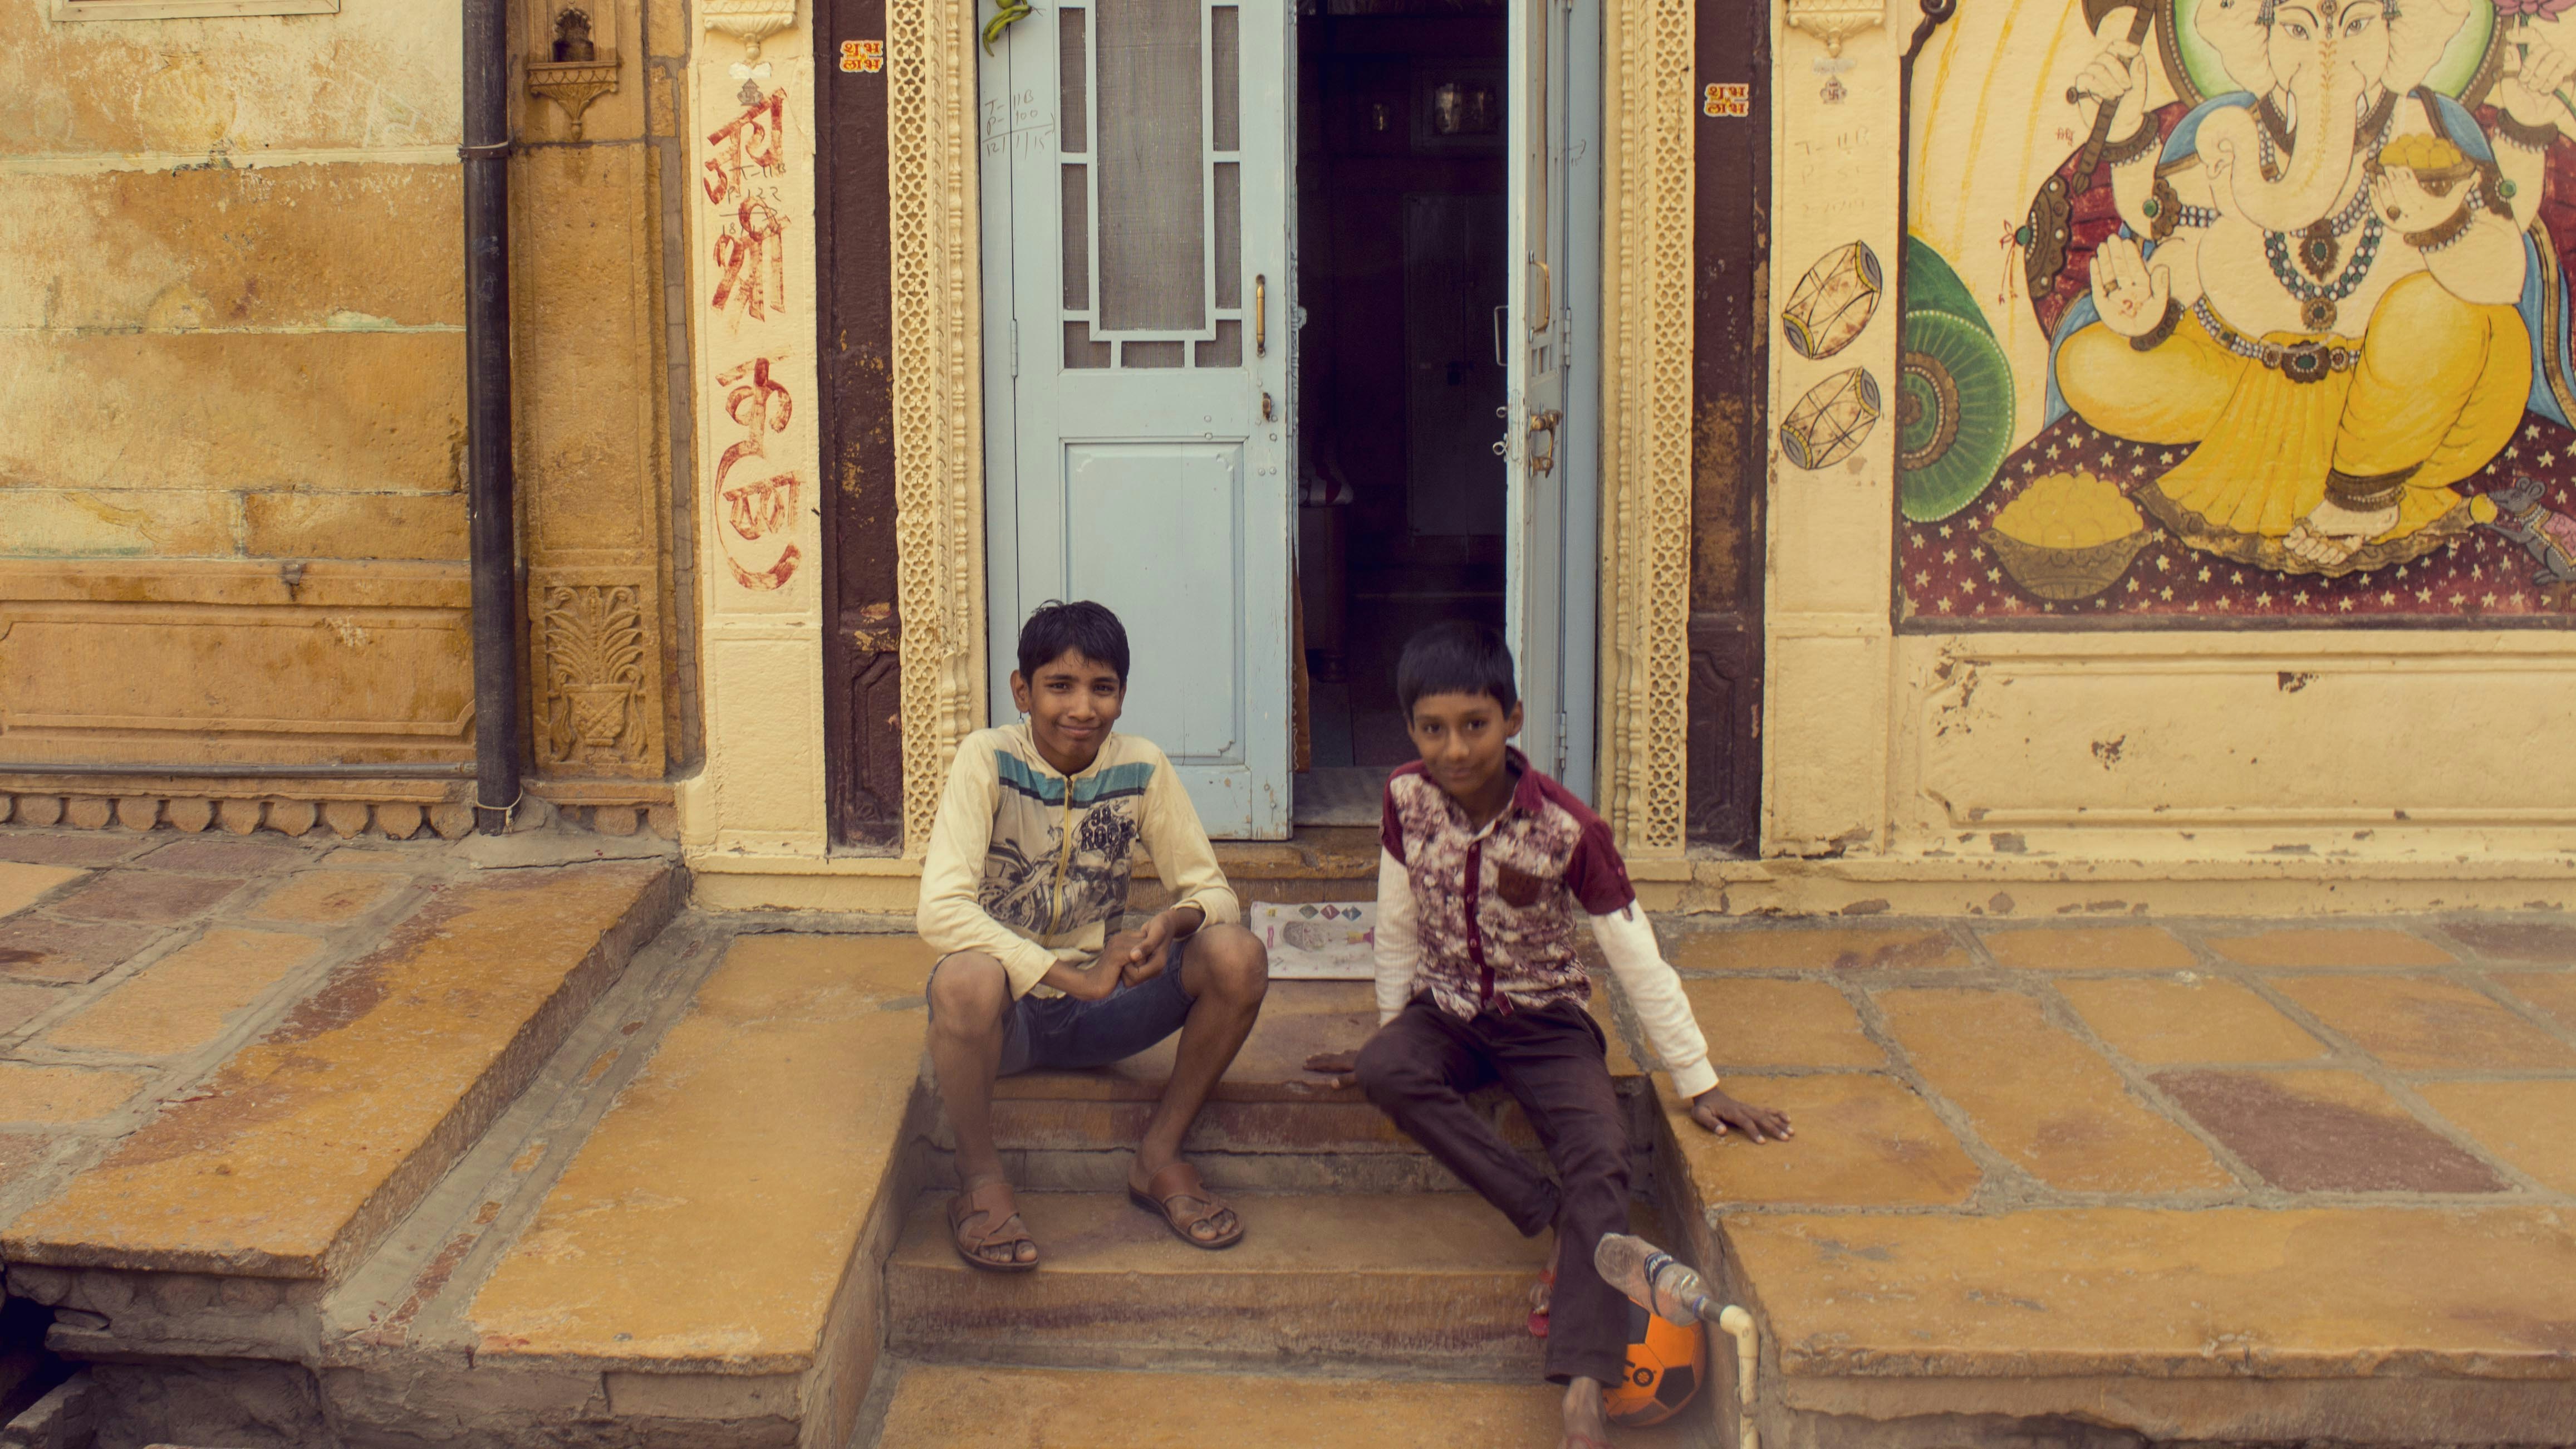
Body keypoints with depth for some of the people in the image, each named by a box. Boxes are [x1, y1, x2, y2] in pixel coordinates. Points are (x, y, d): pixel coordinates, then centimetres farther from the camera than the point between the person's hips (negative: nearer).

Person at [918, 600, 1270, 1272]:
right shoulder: (989, 759, -15)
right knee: (966, 979, -39)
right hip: (1009, 1014, -3)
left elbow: (1213, 891, -2)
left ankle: (1160, 1156, -1)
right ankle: (981, 1178, -12)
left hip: (1101, 1012, 3)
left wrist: (1175, 921, -27)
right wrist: (1074, 978, -31)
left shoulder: (1141, 767, -4)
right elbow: (940, 911, -26)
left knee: (1238, 956, -21)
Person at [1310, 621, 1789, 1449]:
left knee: (1602, 1156, -29)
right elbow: (1397, 929, 4)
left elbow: (1638, 961, -11)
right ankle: (1551, 1219, -27)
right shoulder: (1407, 800, -10)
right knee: (1384, 1074, -32)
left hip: (1544, 1023, -3)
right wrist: (1393, 1030, 8)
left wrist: (1700, 1086, -8)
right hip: (1446, 1014, 3)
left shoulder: (1567, 830, -18)